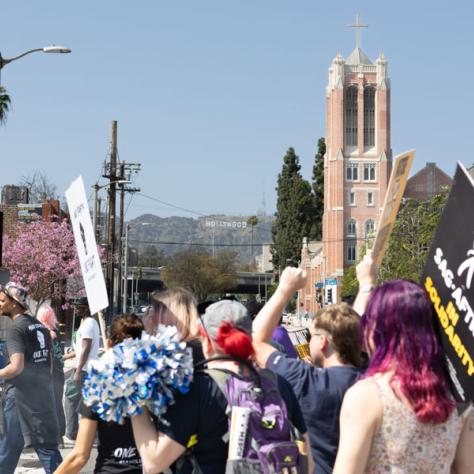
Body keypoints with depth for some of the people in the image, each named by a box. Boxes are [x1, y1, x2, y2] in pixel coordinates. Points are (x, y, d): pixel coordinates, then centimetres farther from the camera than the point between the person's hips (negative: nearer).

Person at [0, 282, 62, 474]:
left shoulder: (16, 328, -12)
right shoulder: (40, 326, 12)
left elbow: (16, 367, -21)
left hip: (21, 395, -7)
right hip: (44, 393, 7)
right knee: (47, 445, 7)